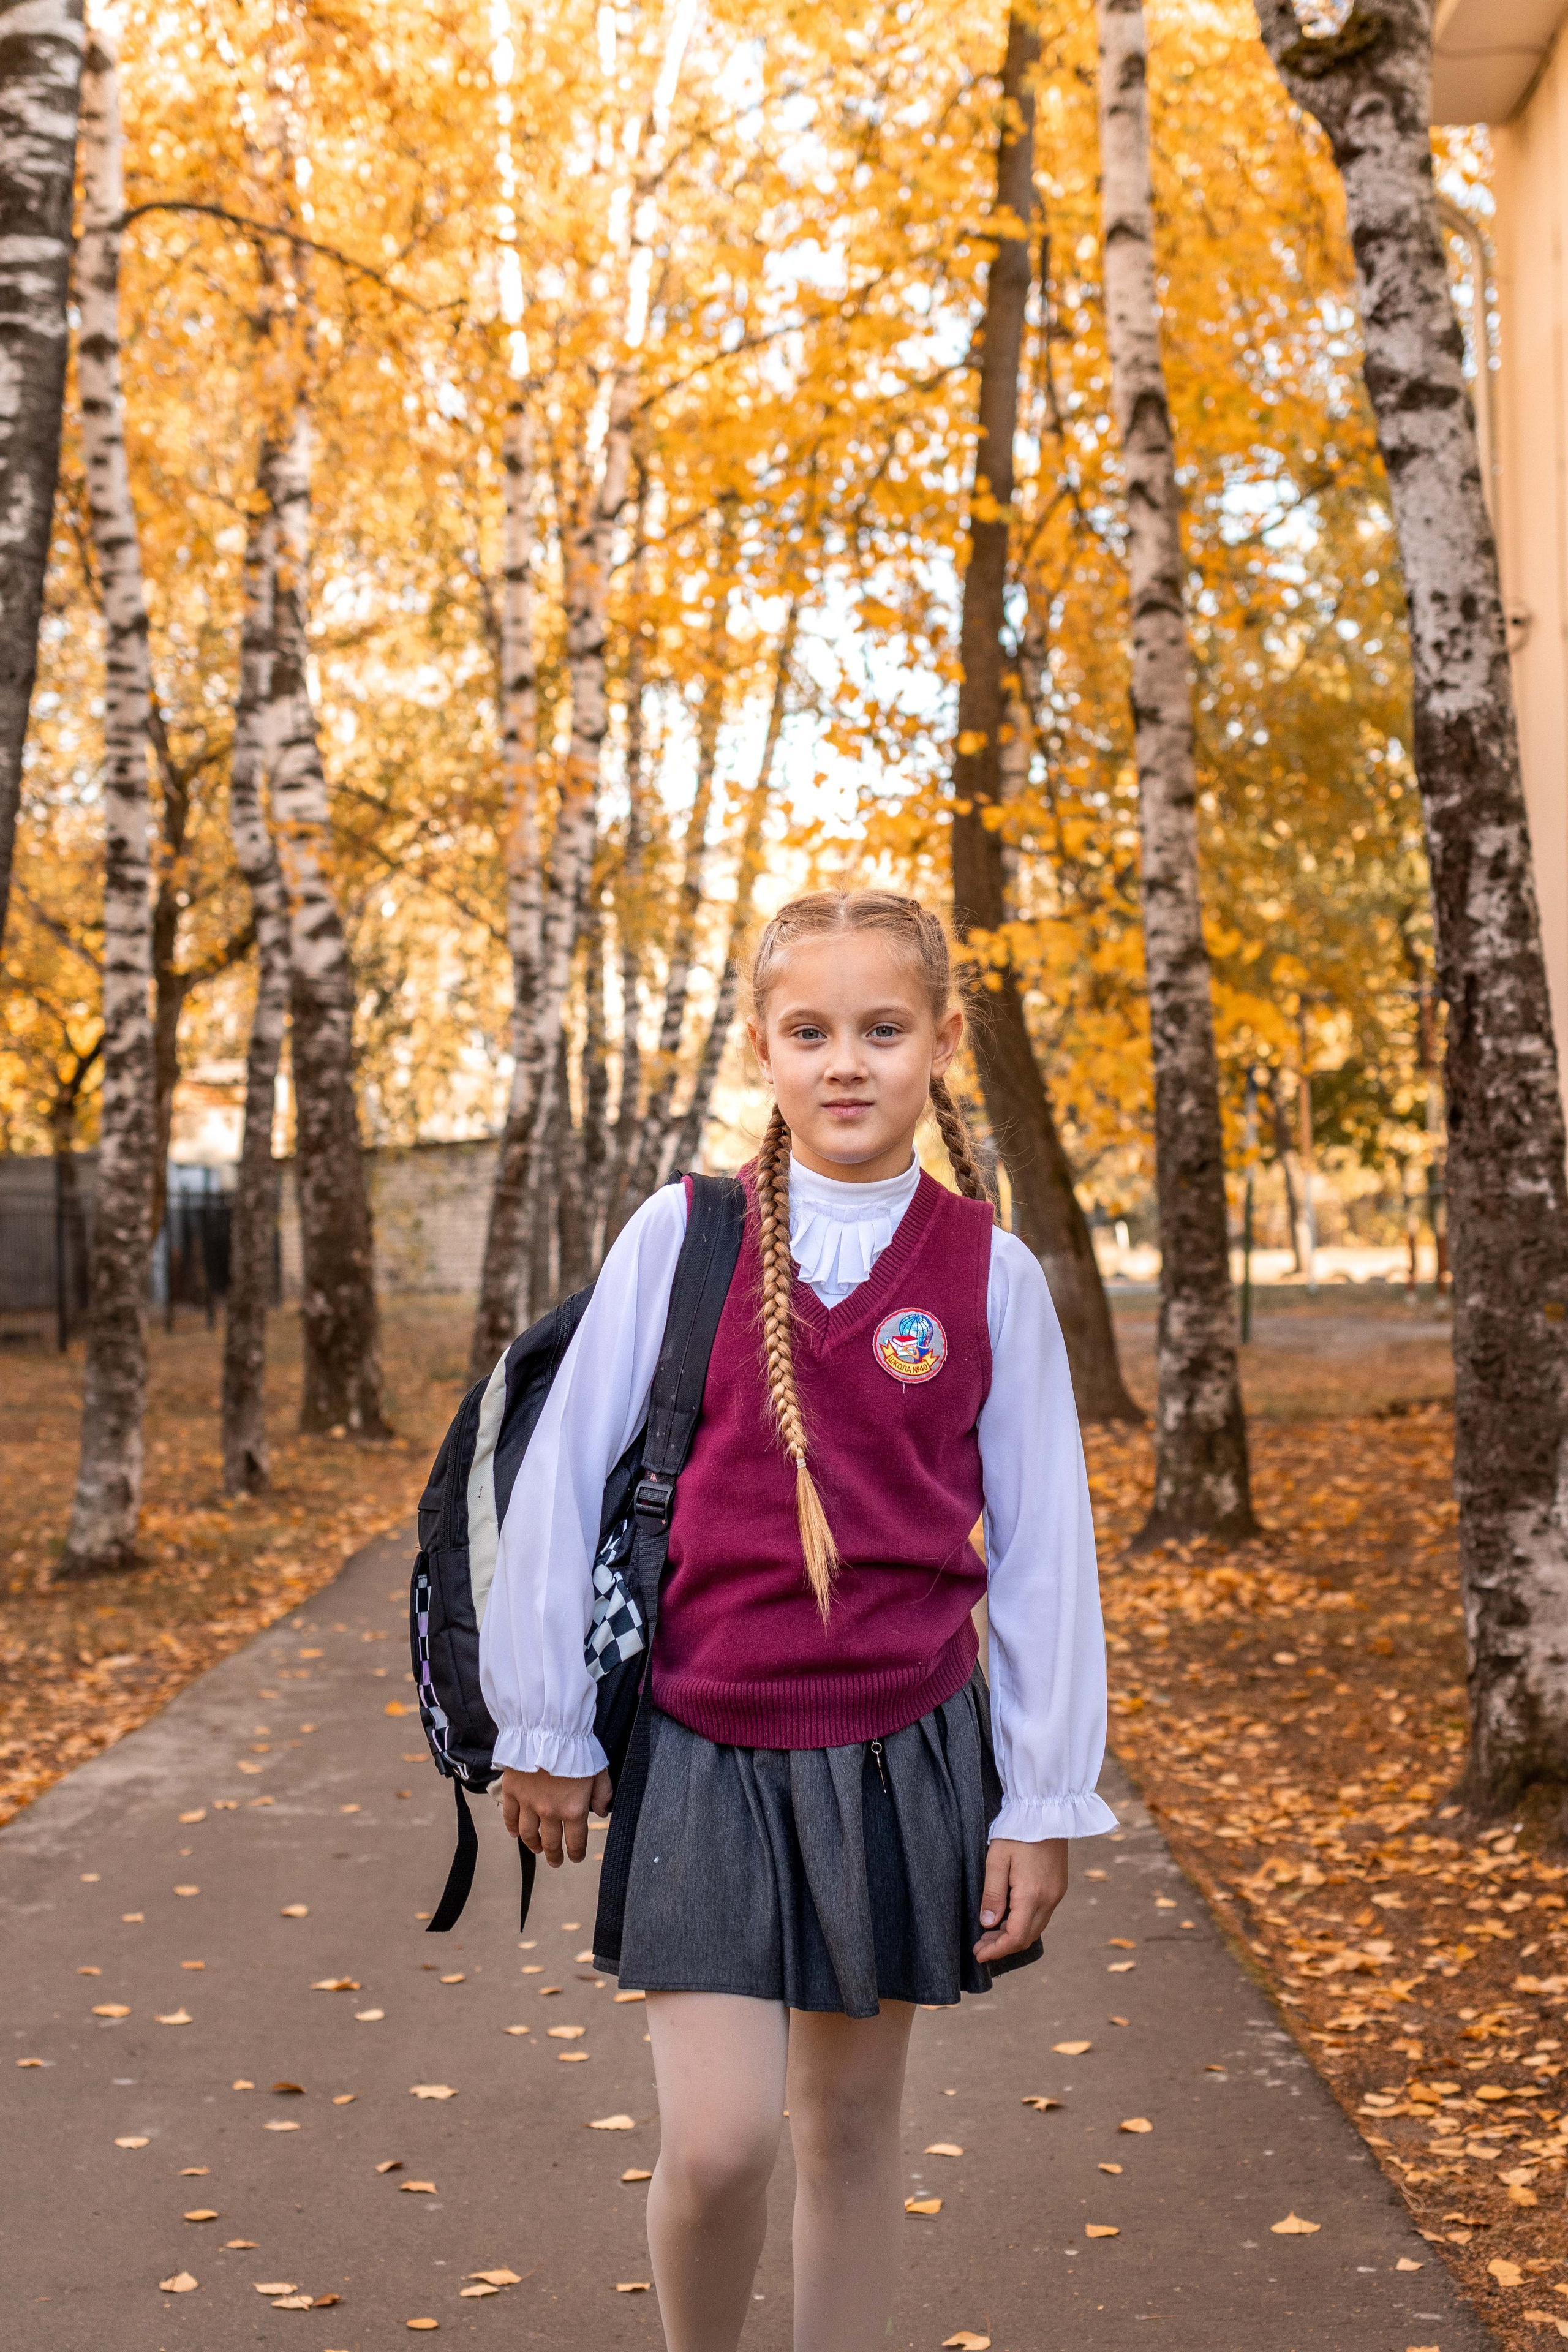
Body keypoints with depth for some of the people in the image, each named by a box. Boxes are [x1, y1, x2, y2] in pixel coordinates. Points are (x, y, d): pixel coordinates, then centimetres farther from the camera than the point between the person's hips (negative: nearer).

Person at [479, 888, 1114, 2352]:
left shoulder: (988, 1273, -2)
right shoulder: (679, 1238, -4)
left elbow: (1042, 1545, 1)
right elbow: (564, 1477, 0)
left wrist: (1045, 1805, 1)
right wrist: (545, 1726, 3)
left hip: (902, 1752, 1)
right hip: (702, 1751, -1)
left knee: (850, 2119, 12)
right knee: (717, 2139, -7)